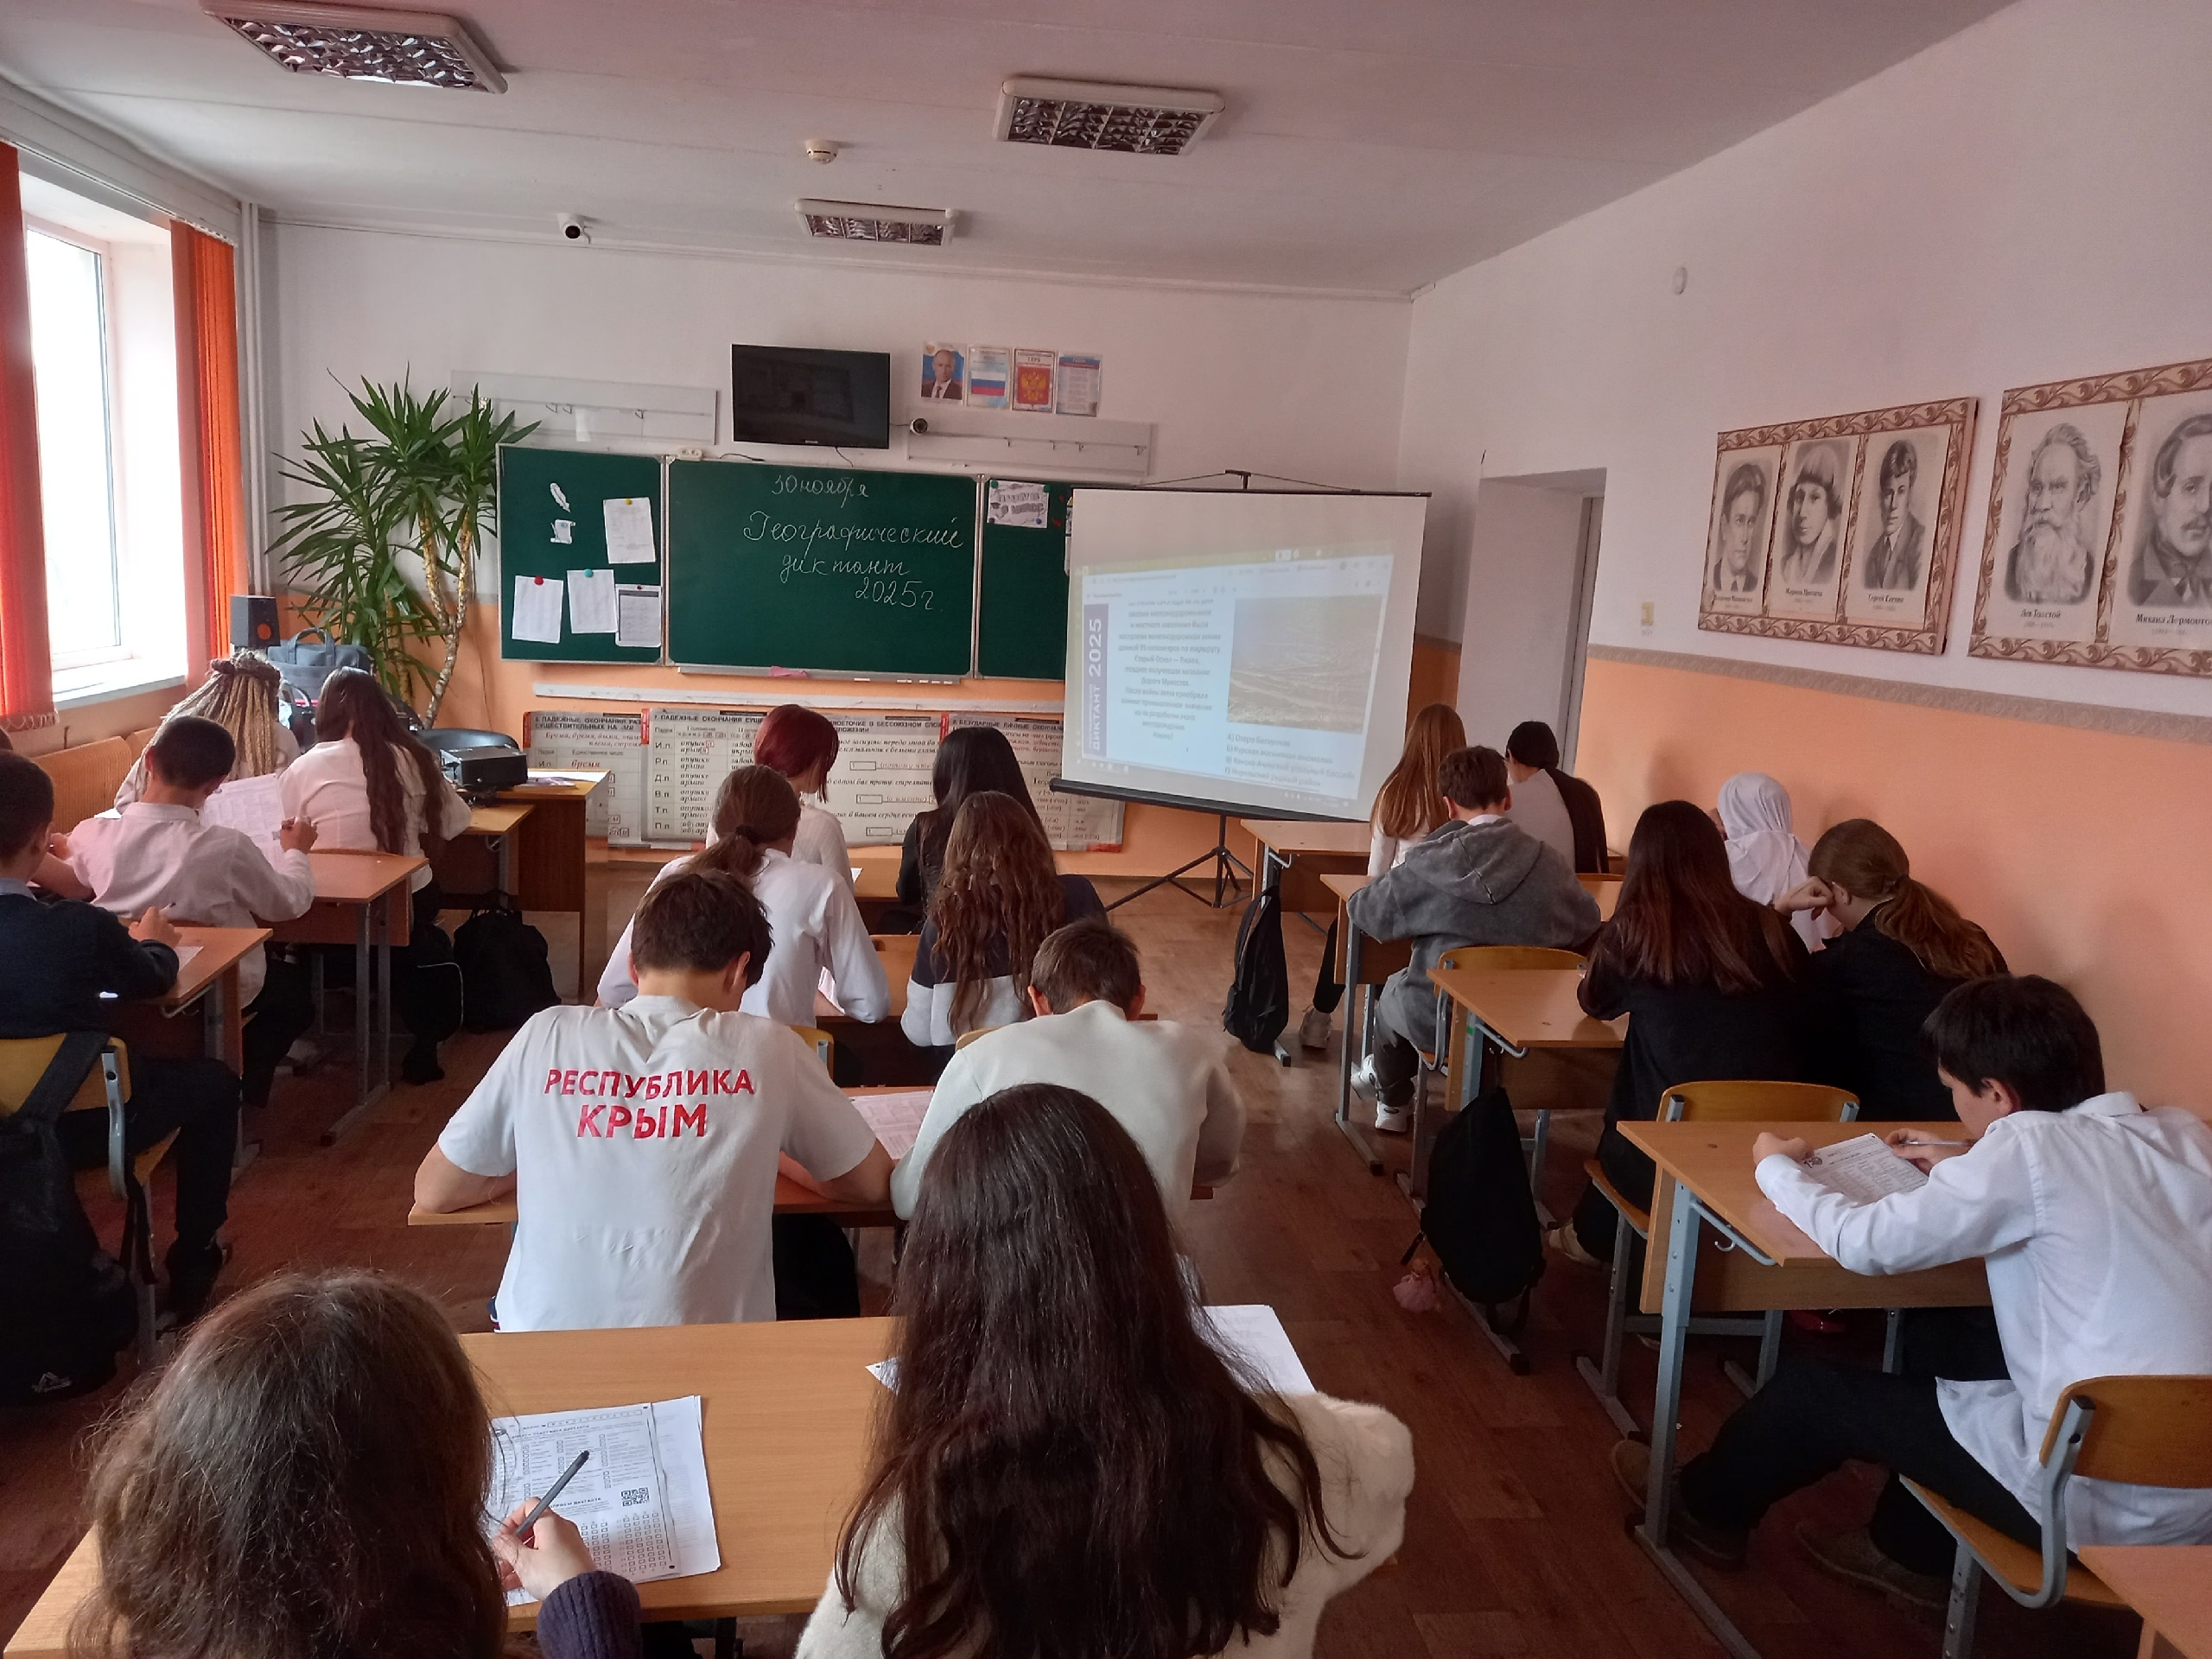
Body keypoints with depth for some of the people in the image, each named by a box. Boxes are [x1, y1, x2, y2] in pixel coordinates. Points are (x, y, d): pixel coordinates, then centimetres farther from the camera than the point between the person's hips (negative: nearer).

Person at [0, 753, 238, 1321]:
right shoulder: (81, 928, -30)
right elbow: (153, 979, -8)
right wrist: (153, 941, 14)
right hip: (82, 1128, -5)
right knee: (214, 1082, 20)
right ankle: (191, 1269, 27)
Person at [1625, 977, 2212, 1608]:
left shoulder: (2032, 1143, -18)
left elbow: (1866, 1243, -15)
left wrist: (1777, 1167, 2)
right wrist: (1973, 1169, 20)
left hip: (2109, 1501, -7)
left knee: (1817, 1385, 10)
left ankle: (1704, 1508, 37)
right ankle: (1910, 1551, 41)